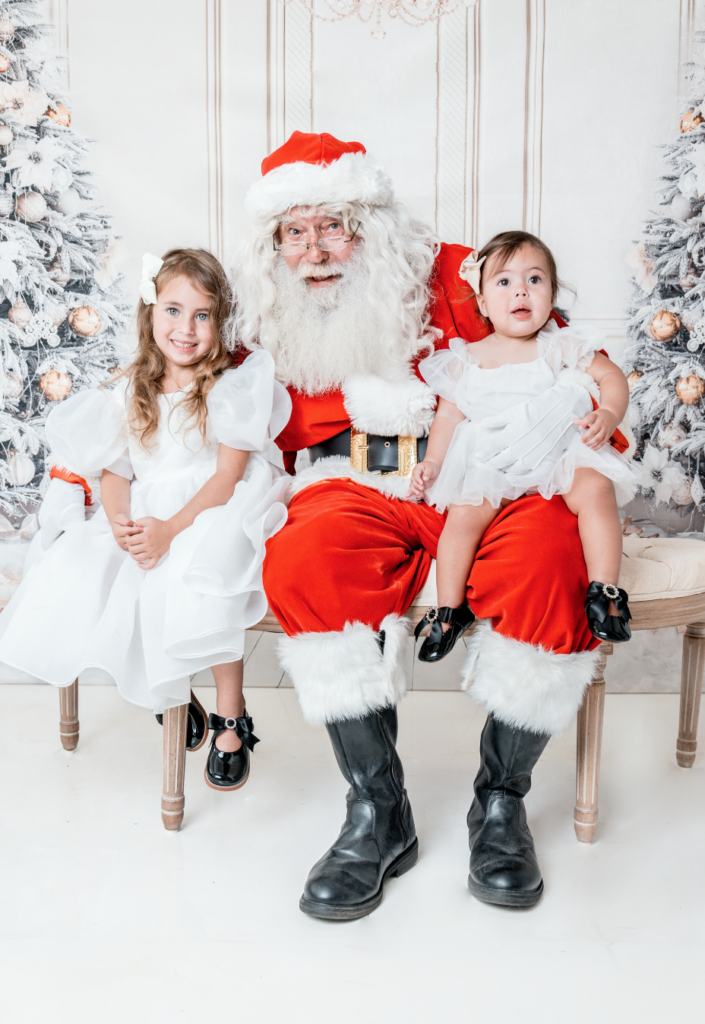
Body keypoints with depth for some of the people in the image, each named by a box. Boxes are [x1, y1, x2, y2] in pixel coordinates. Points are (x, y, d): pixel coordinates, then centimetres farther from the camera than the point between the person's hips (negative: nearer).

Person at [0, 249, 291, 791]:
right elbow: (115, 470, 8)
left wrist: (170, 528, -23)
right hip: (144, 519, 5)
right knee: (78, 573, -17)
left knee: (203, 577, -35)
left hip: (212, 514, -5)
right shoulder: (129, 393, 9)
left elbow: (228, 475, -12)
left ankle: (231, 713, -13)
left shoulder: (230, 387, -5)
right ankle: (172, 690, 5)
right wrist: (120, 521, -14)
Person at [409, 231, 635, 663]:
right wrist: (431, 461, 4)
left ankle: (604, 594, -19)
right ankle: (450, 610, -5)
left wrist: (607, 417, -16)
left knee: (595, 492, -28)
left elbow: (613, 378, 3)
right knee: (463, 512, -21)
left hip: (560, 452, 0)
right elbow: (450, 412, 14)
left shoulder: (562, 346, 3)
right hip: (491, 461, 1)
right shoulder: (469, 359, 8)